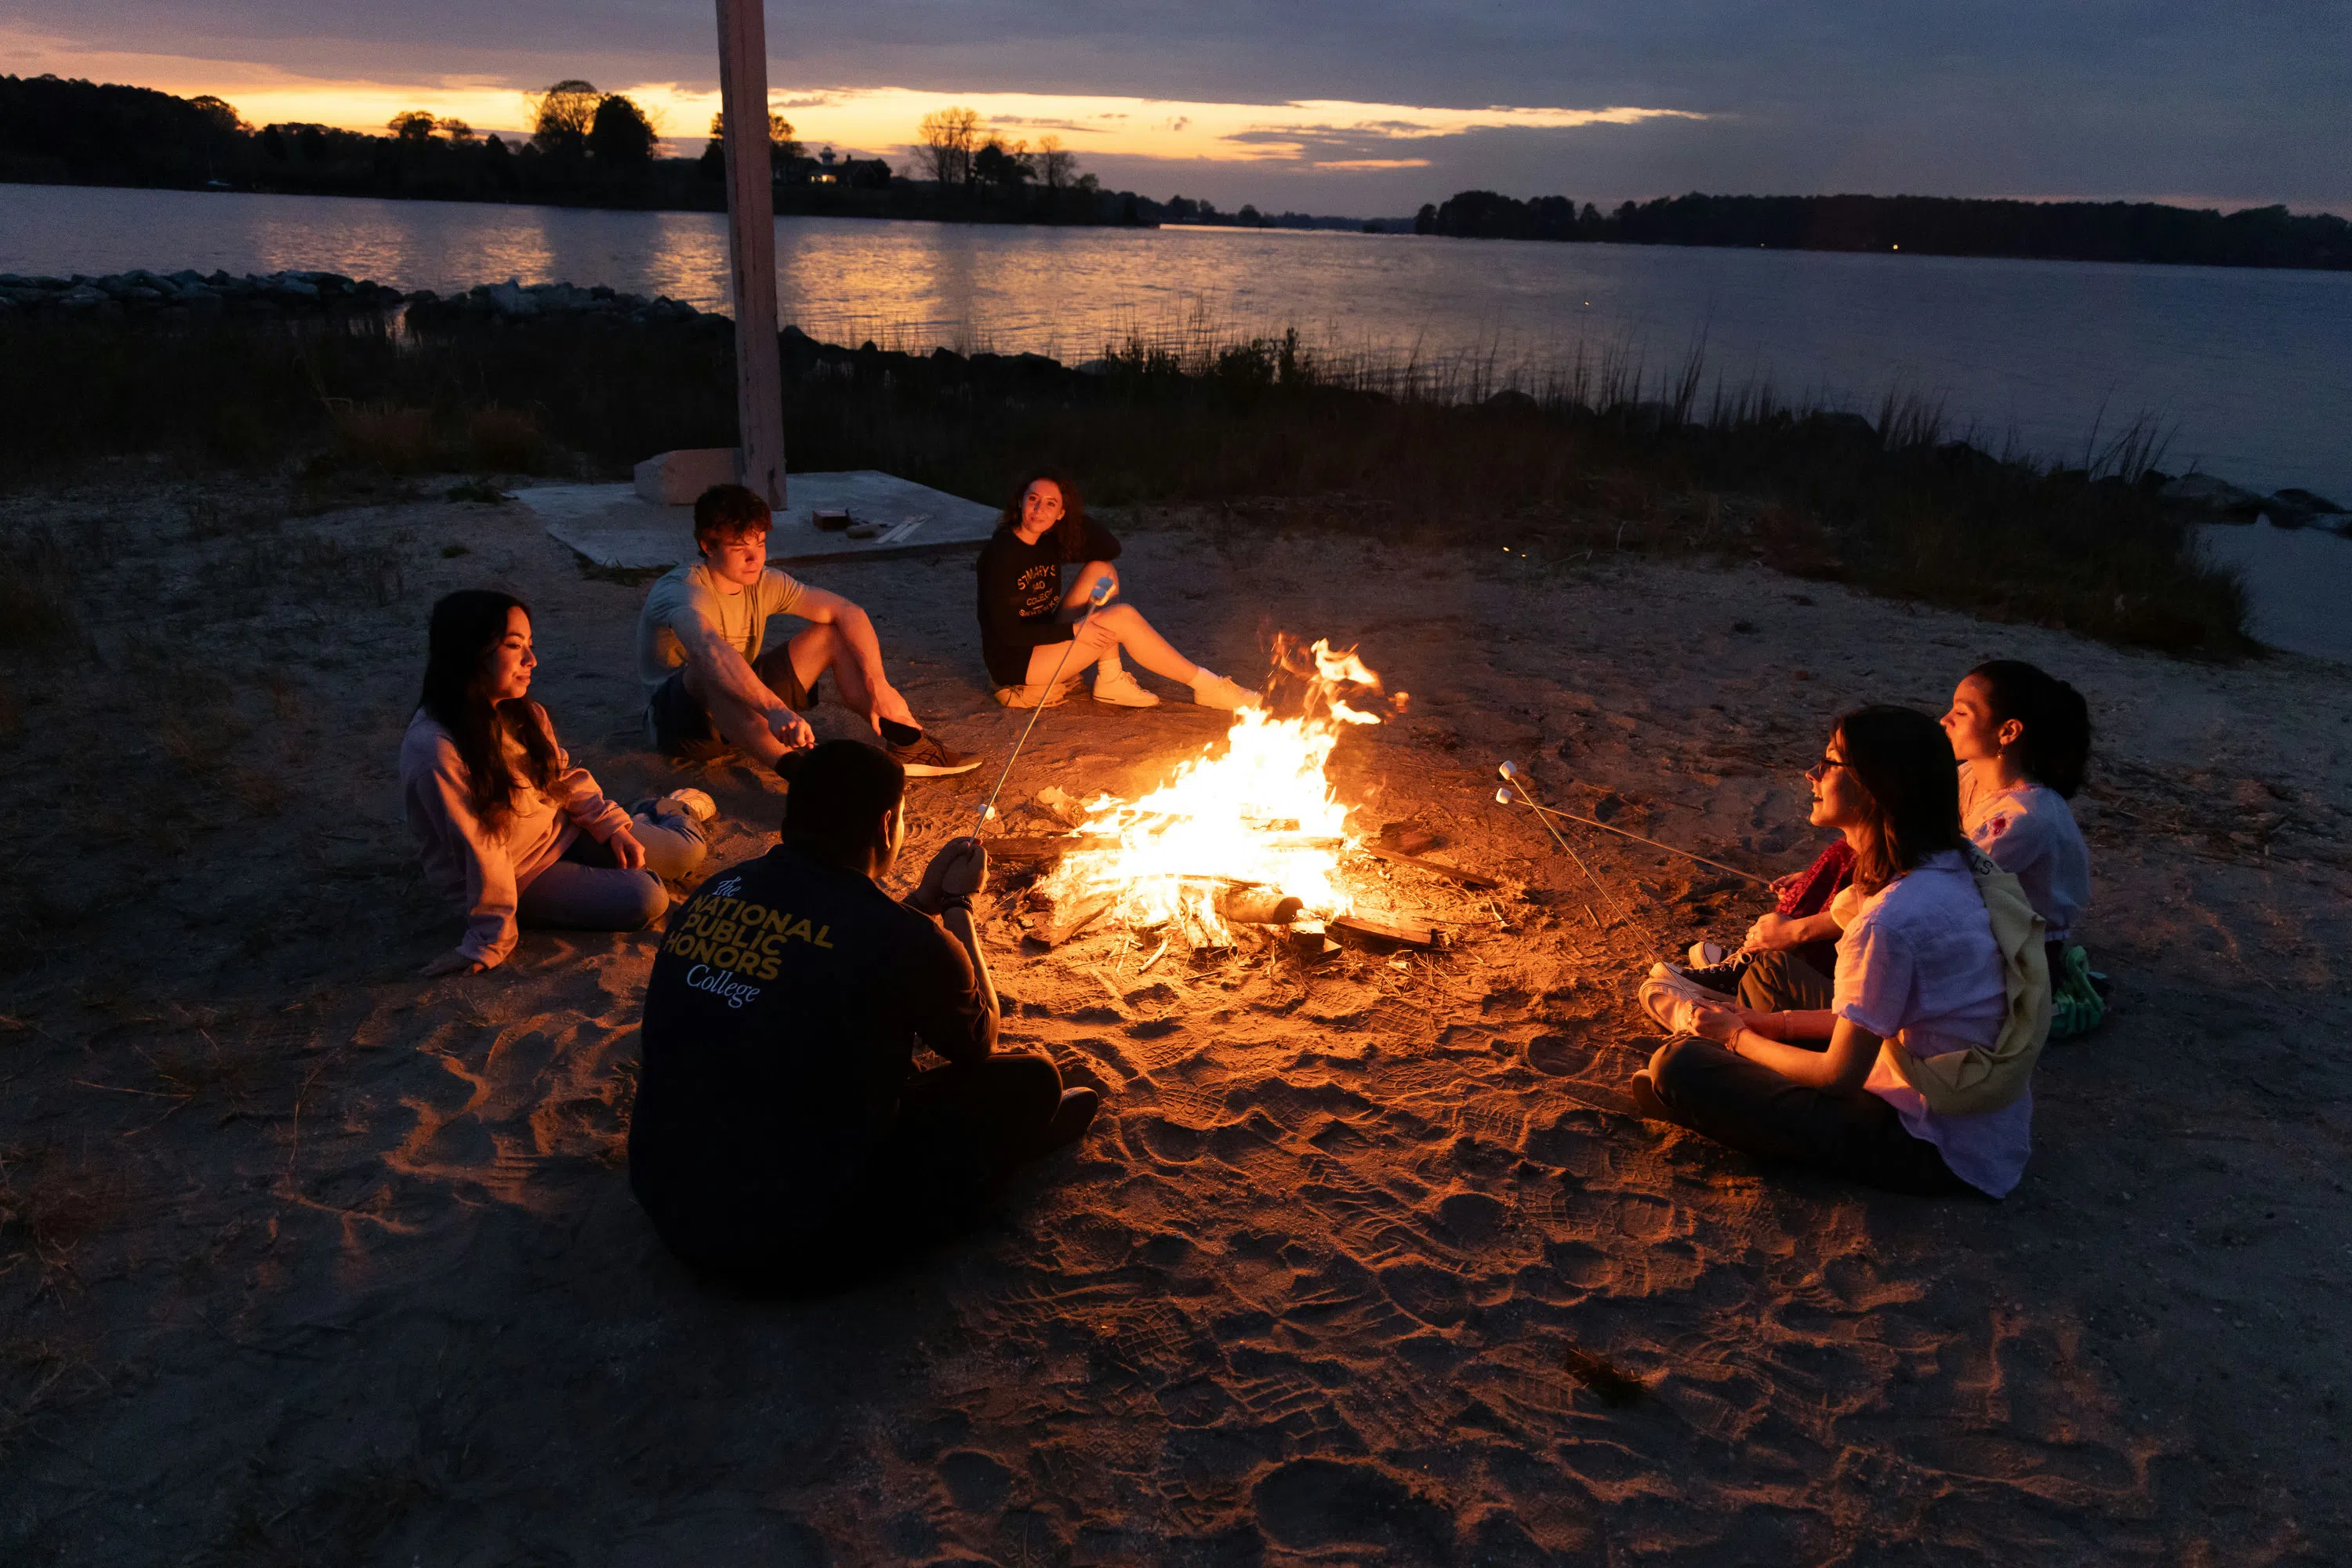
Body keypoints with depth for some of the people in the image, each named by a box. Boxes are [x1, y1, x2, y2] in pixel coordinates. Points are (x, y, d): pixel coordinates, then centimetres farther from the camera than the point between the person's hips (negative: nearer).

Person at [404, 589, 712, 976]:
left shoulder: (520, 713, -8)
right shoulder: (435, 750, -32)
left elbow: (565, 776, 7)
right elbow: (476, 852, -29)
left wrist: (614, 826, -4)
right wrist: (491, 941, -22)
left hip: (562, 832, 7)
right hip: (518, 877, -7)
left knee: (684, 852, 5)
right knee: (645, 899, -19)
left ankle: (676, 807, 39)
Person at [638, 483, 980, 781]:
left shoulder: (763, 583, -4)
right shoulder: (679, 592, -25)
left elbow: (847, 611, -9)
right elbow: (710, 650, -47)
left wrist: (878, 684, -24)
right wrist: (775, 710, -63)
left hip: (744, 706, 7)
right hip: (677, 720, -7)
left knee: (834, 633, -7)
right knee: (709, 671, -42)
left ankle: (909, 744, -18)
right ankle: (796, 771, -58)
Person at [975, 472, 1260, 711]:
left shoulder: (1049, 544, 2)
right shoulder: (999, 552, -19)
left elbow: (1111, 549, 2)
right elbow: (1007, 632, -22)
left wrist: (1075, 513, -10)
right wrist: (1074, 630, -26)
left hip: (1046, 644, 8)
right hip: (1014, 662, -8)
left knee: (1101, 570, -5)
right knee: (1123, 617, -20)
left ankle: (1111, 680, -10)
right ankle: (1207, 686, -13)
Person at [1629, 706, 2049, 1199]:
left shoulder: (1892, 922, -28)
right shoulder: (1959, 867, 1)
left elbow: (1839, 1076, -18)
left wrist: (1738, 1037, -2)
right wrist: (1776, 1024, 8)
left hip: (1936, 1155, -9)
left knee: (1679, 1065, -11)